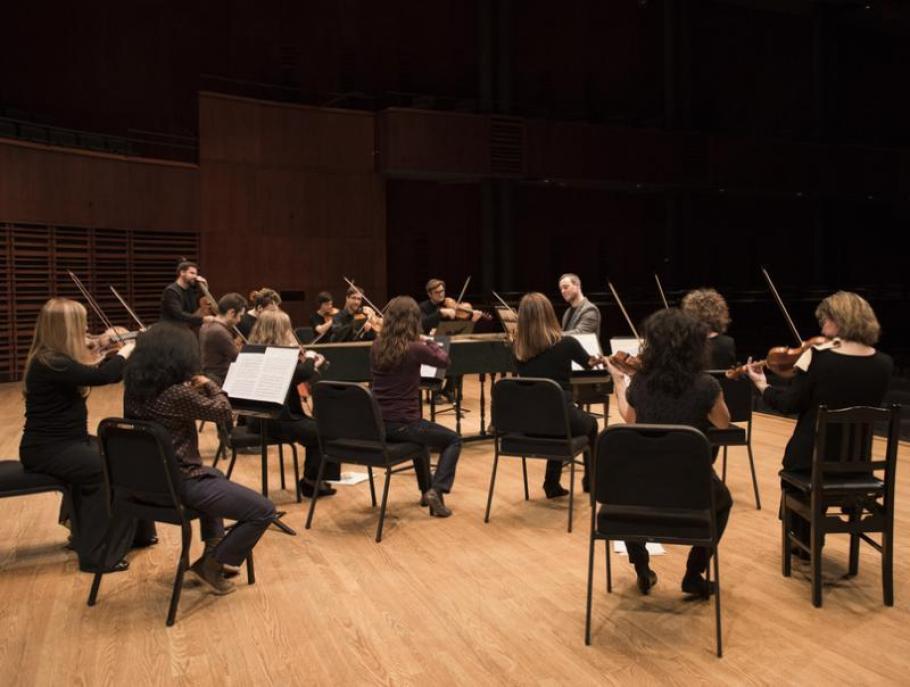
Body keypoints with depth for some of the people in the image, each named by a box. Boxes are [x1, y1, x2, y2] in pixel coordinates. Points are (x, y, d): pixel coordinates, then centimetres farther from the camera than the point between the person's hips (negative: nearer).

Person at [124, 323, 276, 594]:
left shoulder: (135, 386, 0)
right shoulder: (178, 394, -25)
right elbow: (223, 412, -9)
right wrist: (208, 384, 7)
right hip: (177, 483, -9)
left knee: (214, 477, 39)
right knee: (264, 511, -3)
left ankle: (213, 548, 41)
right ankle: (211, 565, 9)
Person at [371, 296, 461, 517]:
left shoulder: (377, 347, 1)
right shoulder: (415, 349, -17)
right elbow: (444, 360, 1)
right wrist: (429, 342, 18)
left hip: (378, 424, 7)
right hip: (402, 424, -6)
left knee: (421, 433, 37)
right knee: (453, 440, 16)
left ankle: (426, 489, 43)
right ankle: (436, 490, -1)